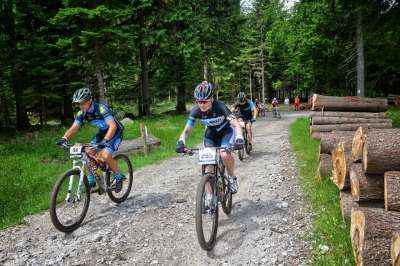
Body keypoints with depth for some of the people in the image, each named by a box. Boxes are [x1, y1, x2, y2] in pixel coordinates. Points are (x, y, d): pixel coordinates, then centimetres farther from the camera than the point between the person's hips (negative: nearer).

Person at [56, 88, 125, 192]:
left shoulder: (101, 108, -31)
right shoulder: (82, 113, -11)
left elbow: (113, 126, -42)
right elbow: (73, 128, -11)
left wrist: (105, 141, -56)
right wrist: (64, 138, -30)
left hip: (115, 132, -7)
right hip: (102, 132, 7)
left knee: (106, 155, -24)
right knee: (88, 153, -10)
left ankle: (119, 177, 0)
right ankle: (91, 181, 8)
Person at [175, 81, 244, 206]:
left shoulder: (220, 106, -34)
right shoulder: (196, 111, -24)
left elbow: (236, 125, -37)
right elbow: (186, 130, -19)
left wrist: (239, 139, -55)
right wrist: (181, 142, -38)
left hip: (226, 130, -3)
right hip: (211, 133, 3)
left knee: (225, 154, -31)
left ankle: (232, 177, 0)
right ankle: (209, 195, 4)